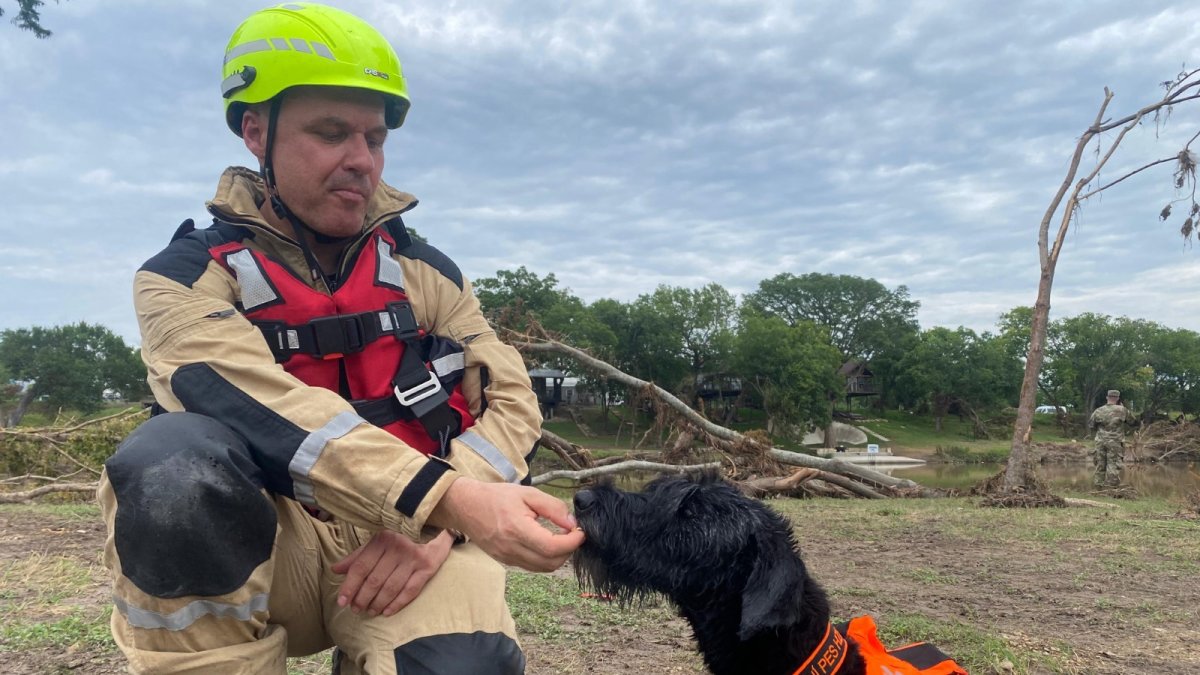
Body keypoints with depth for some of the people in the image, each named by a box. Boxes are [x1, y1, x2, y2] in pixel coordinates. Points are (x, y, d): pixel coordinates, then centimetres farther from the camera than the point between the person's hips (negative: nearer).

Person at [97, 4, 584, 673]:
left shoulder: (425, 271, 8)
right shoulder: (187, 277, -2)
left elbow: (511, 399, 0)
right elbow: (264, 409, -21)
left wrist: (440, 520, -19)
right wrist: (451, 498, -35)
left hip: (406, 538, 1)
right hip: (269, 538, -1)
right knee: (169, 463, -32)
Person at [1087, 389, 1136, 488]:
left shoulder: (1098, 411, 0)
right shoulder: (1122, 410, -7)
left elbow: (1090, 425, 7)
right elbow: (1134, 422, 6)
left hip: (1101, 442, 3)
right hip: (1115, 443, -3)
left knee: (1100, 465, 11)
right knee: (1113, 465, 1)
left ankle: (1099, 486, 15)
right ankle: (1112, 487, 0)